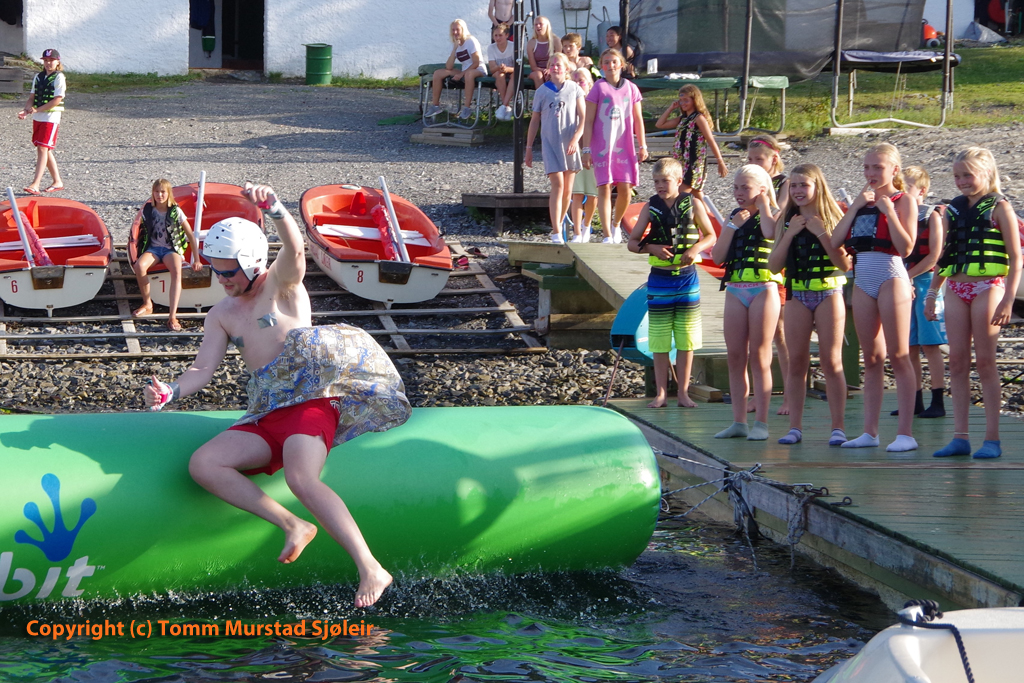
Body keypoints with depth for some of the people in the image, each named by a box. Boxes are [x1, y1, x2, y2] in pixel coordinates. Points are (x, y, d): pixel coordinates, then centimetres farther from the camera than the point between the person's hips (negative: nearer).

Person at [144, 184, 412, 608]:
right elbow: (203, 369, 13)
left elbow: (294, 248, -17)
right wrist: (171, 392, -9)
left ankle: (370, 570, -32)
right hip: (267, 416, 6)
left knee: (301, 478, -33)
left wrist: (274, 208, -39)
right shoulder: (221, 315, 21)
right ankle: (292, 525, -16)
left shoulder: (282, 284, 6)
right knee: (203, 465, -18)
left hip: (310, 398, -6)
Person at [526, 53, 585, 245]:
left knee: (567, 190, 6)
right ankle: (556, 233, -15)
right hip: (550, 143, -2)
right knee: (558, 185, -13)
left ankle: (559, 224, 22)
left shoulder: (574, 89, 3)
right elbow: (534, 121, 10)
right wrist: (529, 148, 10)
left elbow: (583, 117, 1)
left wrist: (576, 139, -14)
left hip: (570, 144, 2)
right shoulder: (542, 91, 4)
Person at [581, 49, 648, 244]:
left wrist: (642, 146, 7)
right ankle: (607, 236, -10)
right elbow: (588, 122, -2)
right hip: (602, 146, -3)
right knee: (604, 189, -8)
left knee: (625, 189, -1)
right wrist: (586, 149, -7)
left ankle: (616, 224, 26)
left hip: (625, 146, 3)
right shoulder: (598, 88, 0)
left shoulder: (630, 88, 8)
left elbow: (638, 119, 12)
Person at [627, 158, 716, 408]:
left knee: (686, 340, 4)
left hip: (686, 277, -1)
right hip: (659, 279, 1)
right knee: (659, 341, 3)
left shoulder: (692, 205, -1)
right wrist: (651, 248, -15)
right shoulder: (650, 208, 2)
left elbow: (710, 236, 6)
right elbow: (632, 242, 4)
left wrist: (695, 249, -14)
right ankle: (661, 394, 10)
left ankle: (683, 393, 12)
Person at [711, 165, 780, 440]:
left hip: (763, 289, -5)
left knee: (759, 356, -4)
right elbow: (717, 256, 6)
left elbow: (770, 233, -25)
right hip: (735, 291, 5)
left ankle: (761, 422, -1)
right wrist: (733, 225, -4)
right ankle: (738, 421, 9)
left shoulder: (772, 215, 0)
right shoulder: (734, 217, 14)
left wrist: (762, 204, -10)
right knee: (735, 356, 5)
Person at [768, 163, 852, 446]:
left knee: (831, 362, -4)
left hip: (829, 293, -3)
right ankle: (795, 426, 8)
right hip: (798, 295, 3)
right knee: (796, 362, 3)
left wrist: (822, 233, -16)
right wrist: (790, 234, -8)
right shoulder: (788, 221, 8)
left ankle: (838, 426, 0)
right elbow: (774, 265, 2)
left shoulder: (833, 218, -2)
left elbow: (846, 263, -10)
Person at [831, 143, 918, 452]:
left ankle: (905, 432, -6)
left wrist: (889, 212, -17)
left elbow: (906, 247, -13)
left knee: (898, 356, -6)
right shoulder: (862, 200, 16)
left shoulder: (903, 201, -2)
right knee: (871, 358, 8)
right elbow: (836, 240, 3)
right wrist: (856, 207, -4)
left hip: (890, 276, -6)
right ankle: (870, 430, 11)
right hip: (862, 279, 6)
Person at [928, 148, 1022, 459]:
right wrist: (931, 295, 15)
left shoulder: (998, 207, -2)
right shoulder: (953, 210, 13)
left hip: (988, 288, -5)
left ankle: (992, 438, 0)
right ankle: (960, 436, 4)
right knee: (957, 361, 1)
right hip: (956, 289, 5)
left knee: (985, 361, -4)